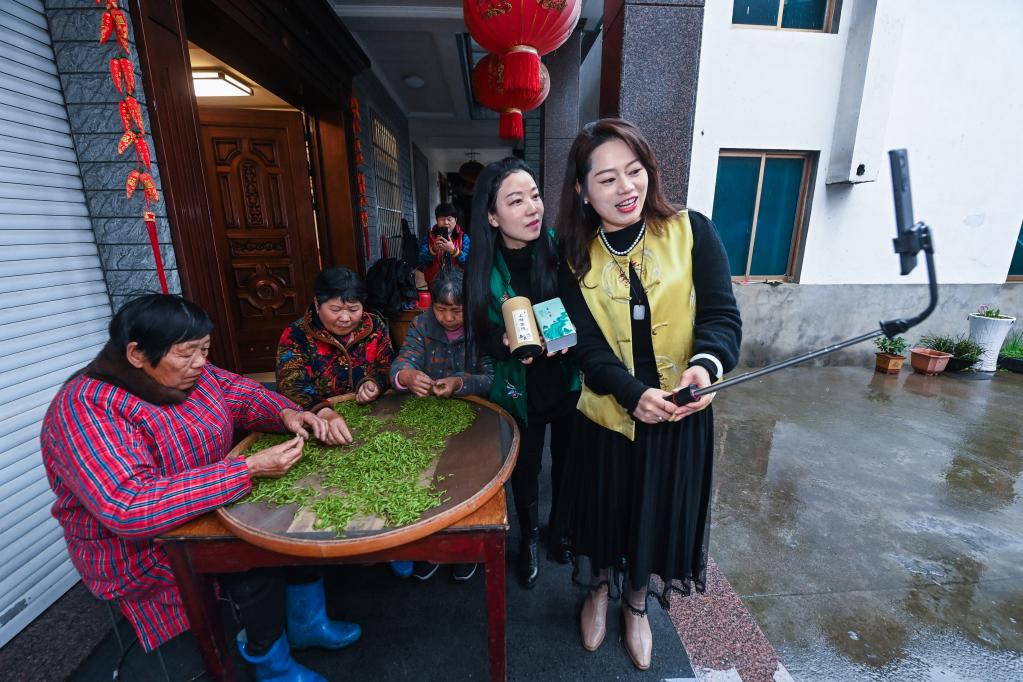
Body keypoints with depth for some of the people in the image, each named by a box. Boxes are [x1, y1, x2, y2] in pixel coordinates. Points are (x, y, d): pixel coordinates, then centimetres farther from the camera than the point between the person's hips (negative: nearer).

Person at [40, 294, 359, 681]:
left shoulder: (193, 373, -7)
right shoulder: (84, 409, -27)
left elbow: (246, 396, 3)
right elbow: (131, 507, -36)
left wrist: (287, 414, -19)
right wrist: (249, 469, -38)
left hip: (211, 499, 7)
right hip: (134, 547, -6)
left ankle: (306, 623, 12)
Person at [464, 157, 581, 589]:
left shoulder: (560, 249, -15)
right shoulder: (483, 268, -12)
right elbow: (482, 336, -6)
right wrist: (509, 343, -26)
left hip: (568, 383, 0)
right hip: (519, 390, 0)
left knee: (566, 460, 20)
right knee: (524, 468, 18)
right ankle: (529, 537, 47)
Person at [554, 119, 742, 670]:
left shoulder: (691, 232, -8)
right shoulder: (575, 257, -6)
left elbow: (722, 315, -12)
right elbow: (589, 348, -12)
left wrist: (706, 364, -33)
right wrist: (635, 393, -29)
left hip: (681, 414, 0)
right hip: (608, 413, 1)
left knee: (658, 513, 18)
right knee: (605, 509, 19)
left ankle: (637, 604, 51)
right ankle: (599, 587, 54)